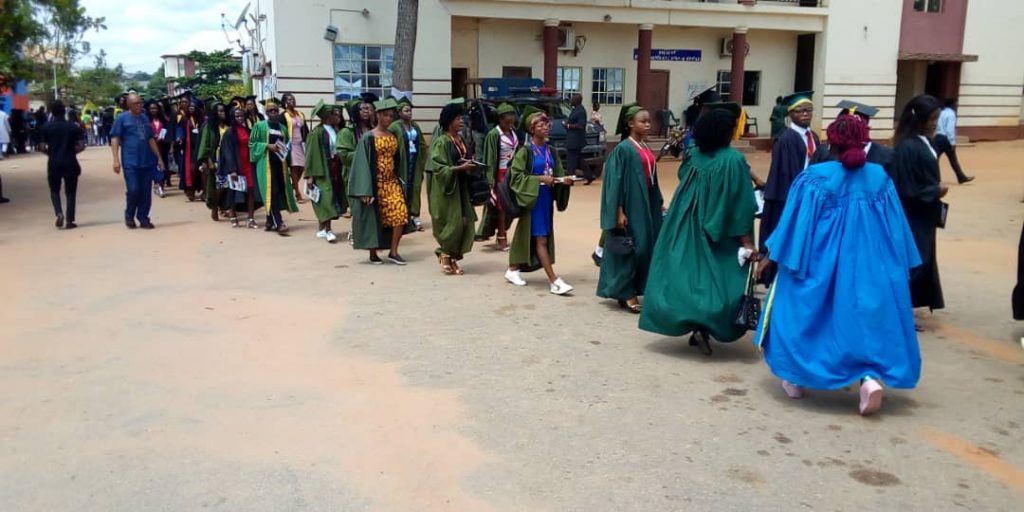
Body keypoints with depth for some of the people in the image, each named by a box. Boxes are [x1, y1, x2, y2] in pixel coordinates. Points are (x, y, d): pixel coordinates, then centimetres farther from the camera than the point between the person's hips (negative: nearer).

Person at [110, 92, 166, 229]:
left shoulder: (144, 118, 14)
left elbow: (151, 140, 20)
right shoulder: (122, 118, -1)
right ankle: (129, 216, 12)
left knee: (145, 193, 4)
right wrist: (116, 160, -13)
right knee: (133, 190, -10)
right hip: (130, 162, -5)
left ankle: (143, 219, 13)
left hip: (146, 162, 5)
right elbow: (115, 139, -4)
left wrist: (159, 158, 17)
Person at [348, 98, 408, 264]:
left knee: (400, 214, -9)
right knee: (374, 218, 3)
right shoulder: (368, 137, -7)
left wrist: (399, 180, 12)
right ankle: (373, 254, 16)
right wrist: (365, 190, -17)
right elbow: (363, 163, -11)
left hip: (392, 182, 5)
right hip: (375, 183, -5)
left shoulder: (394, 137, 10)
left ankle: (393, 252, -1)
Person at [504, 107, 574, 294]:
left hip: (547, 198, 7)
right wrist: (539, 179, -20)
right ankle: (554, 280, -9)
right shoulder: (525, 151, -10)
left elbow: (557, 174, 14)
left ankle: (513, 269, 26)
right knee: (540, 238, -7)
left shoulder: (551, 150, 9)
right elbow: (516, 175, -14)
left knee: (536, 237, 12)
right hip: (533, 198, -7)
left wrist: (564, 180, -9)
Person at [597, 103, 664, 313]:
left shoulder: (646, 148, 12)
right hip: (630, 205, -8)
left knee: (645, 247, 9)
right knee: (630, 247, -3)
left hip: (646, 204, 8)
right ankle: (625, 293, 6)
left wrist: (658, 203, 15)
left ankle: (632, 290, 18)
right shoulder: (623, 149, -11)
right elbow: (616, 181, -14)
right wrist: (619, 211, -19)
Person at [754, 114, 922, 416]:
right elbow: (894, 230, 4)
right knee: (867, 317, 10)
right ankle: (871, 376, -13)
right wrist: (896, 267, 12)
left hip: (819, 262, -2)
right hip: (868, 265, 2)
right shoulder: (880, 178, 0)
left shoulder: (814, 178, -10)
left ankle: (796, 378, 21)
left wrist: (771, 257, 1)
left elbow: (794, 225, -8)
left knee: (802, 312, 15)